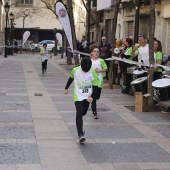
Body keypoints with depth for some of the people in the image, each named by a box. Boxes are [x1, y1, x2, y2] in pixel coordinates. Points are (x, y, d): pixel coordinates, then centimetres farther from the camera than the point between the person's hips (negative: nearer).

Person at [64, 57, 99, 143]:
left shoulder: (93, 73, -14)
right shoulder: (75, 70, -10)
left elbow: (95, 86, -10)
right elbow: (71, 78, 10)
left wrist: (92, 97, -20)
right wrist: (66, 88, 18)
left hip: (87, 97, 2)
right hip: (78, 96, -1)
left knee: (83, 113, 17)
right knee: (79, 113, -15)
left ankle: (80, 127, 46)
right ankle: (80, 134, -18)